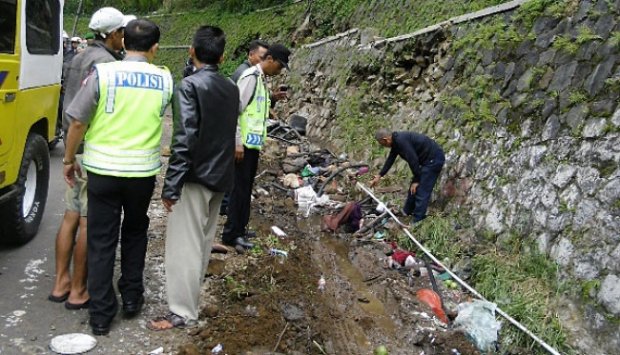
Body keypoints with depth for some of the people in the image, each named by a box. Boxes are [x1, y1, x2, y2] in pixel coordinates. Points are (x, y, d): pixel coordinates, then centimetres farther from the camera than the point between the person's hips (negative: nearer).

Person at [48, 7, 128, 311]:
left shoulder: (79, 59, 15)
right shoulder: (106, 62, -15)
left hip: (75, 147, 9)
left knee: (71, 217, 13)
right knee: (89, 222, -1)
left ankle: (61, 283, 21)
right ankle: (78, 291, 8)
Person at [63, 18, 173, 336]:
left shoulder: (103, 72, -8)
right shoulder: (164, 79, -2)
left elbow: (77, 122, -6)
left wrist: (69, 159, 9)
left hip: (102, 168, -1)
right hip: (143, 170, 2)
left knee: (101, 241, 8)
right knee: (135, 232, 22)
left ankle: (101, 314, 14)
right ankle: (132, 296, 29)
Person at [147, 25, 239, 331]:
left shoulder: (190, 86, -14)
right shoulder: (232, 88, 8)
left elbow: (184, 139, -21)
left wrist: (171, 186, -19)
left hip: (196, 176, -8)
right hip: (221, 175, 8)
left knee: (184, 242, -2)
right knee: (204, 238, 20)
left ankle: (183, 312, 3)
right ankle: (192, 291, 36)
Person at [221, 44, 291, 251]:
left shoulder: (262, 79, 15)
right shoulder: (251, 77, -13)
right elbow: (235, 109, -18)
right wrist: (238, 143, -20)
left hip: (254, 144, 9)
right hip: (244, 144, -9)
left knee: (246, 189, 13)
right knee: (240, 188, -3)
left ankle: (238, 231, 22)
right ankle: (232, 234, 5)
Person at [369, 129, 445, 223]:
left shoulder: (401, 140, -23)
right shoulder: (396, 141, 9)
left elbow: (413, 160, -23)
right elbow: (390, 160, 21)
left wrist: (416, 180, -14)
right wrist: (379, 176, 26)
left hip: (434, 159, -10)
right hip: (429, 159, 10)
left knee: (421, 192, -8)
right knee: (413, 188, 20)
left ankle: (417, 222, -3)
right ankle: (407, 212, 37)